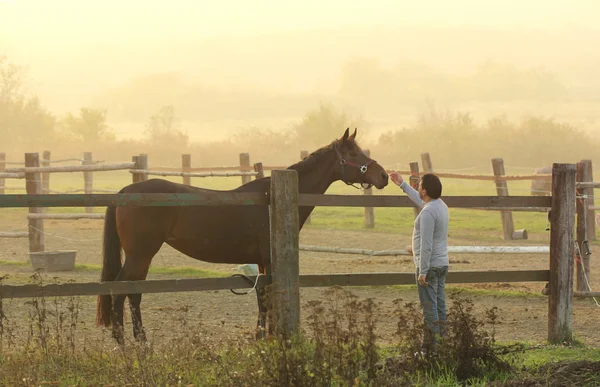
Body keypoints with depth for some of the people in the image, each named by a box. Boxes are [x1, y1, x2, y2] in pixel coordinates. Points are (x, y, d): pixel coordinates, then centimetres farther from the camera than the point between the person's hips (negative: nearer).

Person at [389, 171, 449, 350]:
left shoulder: (427, 213, -22)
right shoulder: (441, 205, 7)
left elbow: (426, 245, -24)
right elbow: (420, 200, 30)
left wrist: (422, 272, -22)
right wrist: (403, 185, 38)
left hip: (429, 266, -9)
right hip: (442, 264, 9)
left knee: (429, 307, -5)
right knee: (440, 305, 12)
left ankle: (431, 346, -3)